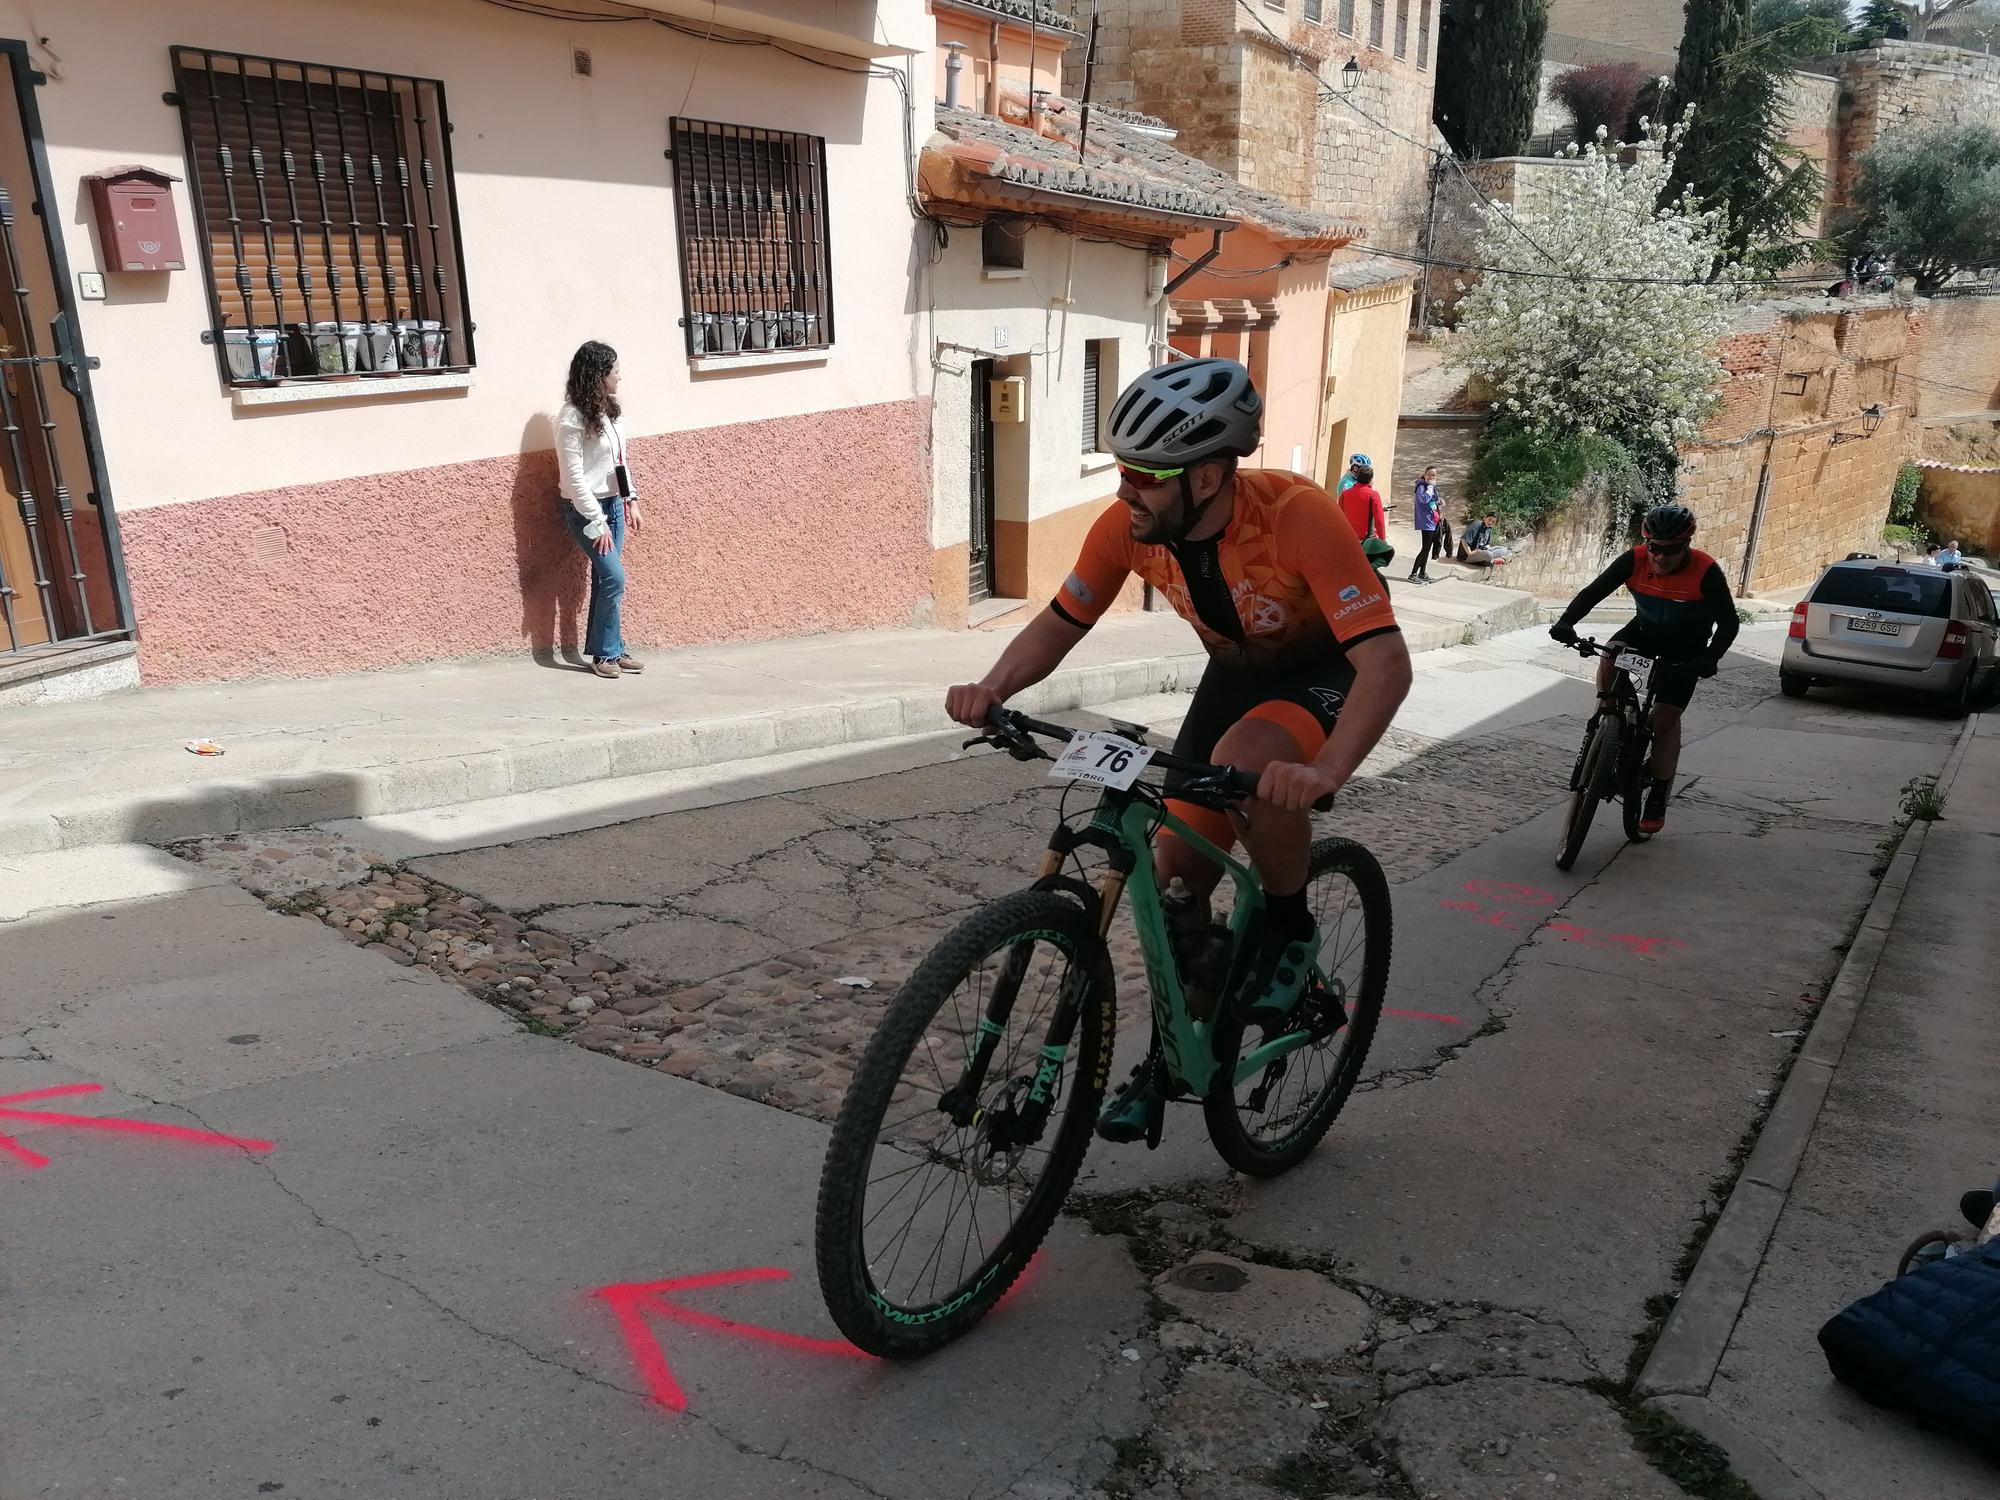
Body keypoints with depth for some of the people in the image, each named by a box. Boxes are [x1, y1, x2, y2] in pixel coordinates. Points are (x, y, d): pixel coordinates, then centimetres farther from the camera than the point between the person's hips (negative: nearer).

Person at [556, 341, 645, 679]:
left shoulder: (607, 410, 7)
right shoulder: (572, 418, -15)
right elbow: (574, 477, -17)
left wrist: (631, 501, 10)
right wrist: (597, 522, -17)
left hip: (613, 504, 7)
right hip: (586, 509, -7)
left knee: (606, 579, 8)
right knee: (614, 578, -11)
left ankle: (611, 649, 13)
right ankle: (605, 654, 1)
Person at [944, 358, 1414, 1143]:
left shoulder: (1295, 516, -35)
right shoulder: (1126, 527, -20)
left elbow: (1387, 660, -39)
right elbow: (1059, 623, -8)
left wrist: (1325, 772, -56)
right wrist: (991, 688, -28)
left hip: (1330, 669, -5)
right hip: (1236, 671, 5)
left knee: (1244, 764, -38)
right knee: (1175, 871, -1)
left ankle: (1290, 928, -8)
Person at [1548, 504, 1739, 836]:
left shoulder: (1706, 572, -28)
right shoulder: (1635, 560, -22)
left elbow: (1728, 622, -23)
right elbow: (1594, 591, -23)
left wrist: (1710, 659, -40)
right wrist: (1566, 621, -42)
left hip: (1685, 646, -3)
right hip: (1645, 630, 3)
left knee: (1666, 715, -8)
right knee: (1609, 659, -29)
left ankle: (1658, 797, 5)